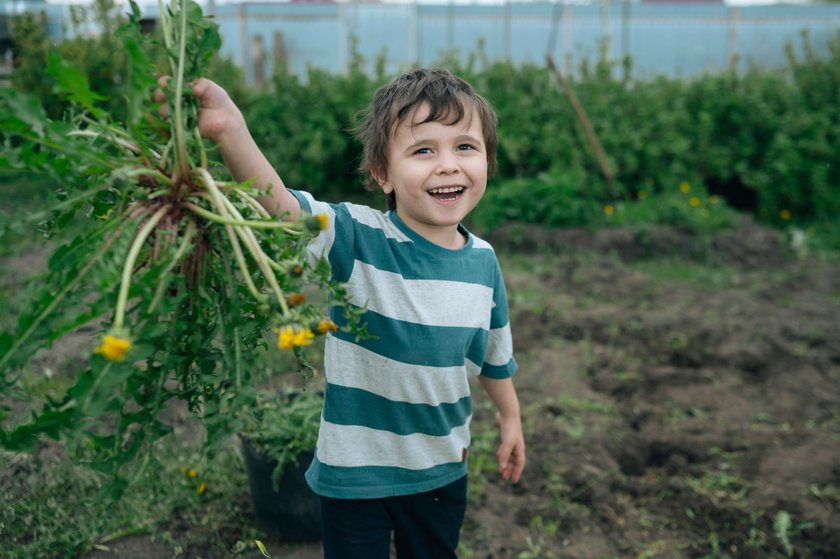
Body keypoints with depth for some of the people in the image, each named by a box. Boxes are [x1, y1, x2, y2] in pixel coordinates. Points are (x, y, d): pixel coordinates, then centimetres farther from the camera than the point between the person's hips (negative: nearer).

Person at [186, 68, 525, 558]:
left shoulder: (483, 261, -6)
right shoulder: (357, 238, -21)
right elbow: (281, 204, -39)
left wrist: (510, 416, 21)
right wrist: (231, 132, -57)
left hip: (443, 469, 4)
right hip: (355, 469, -4)